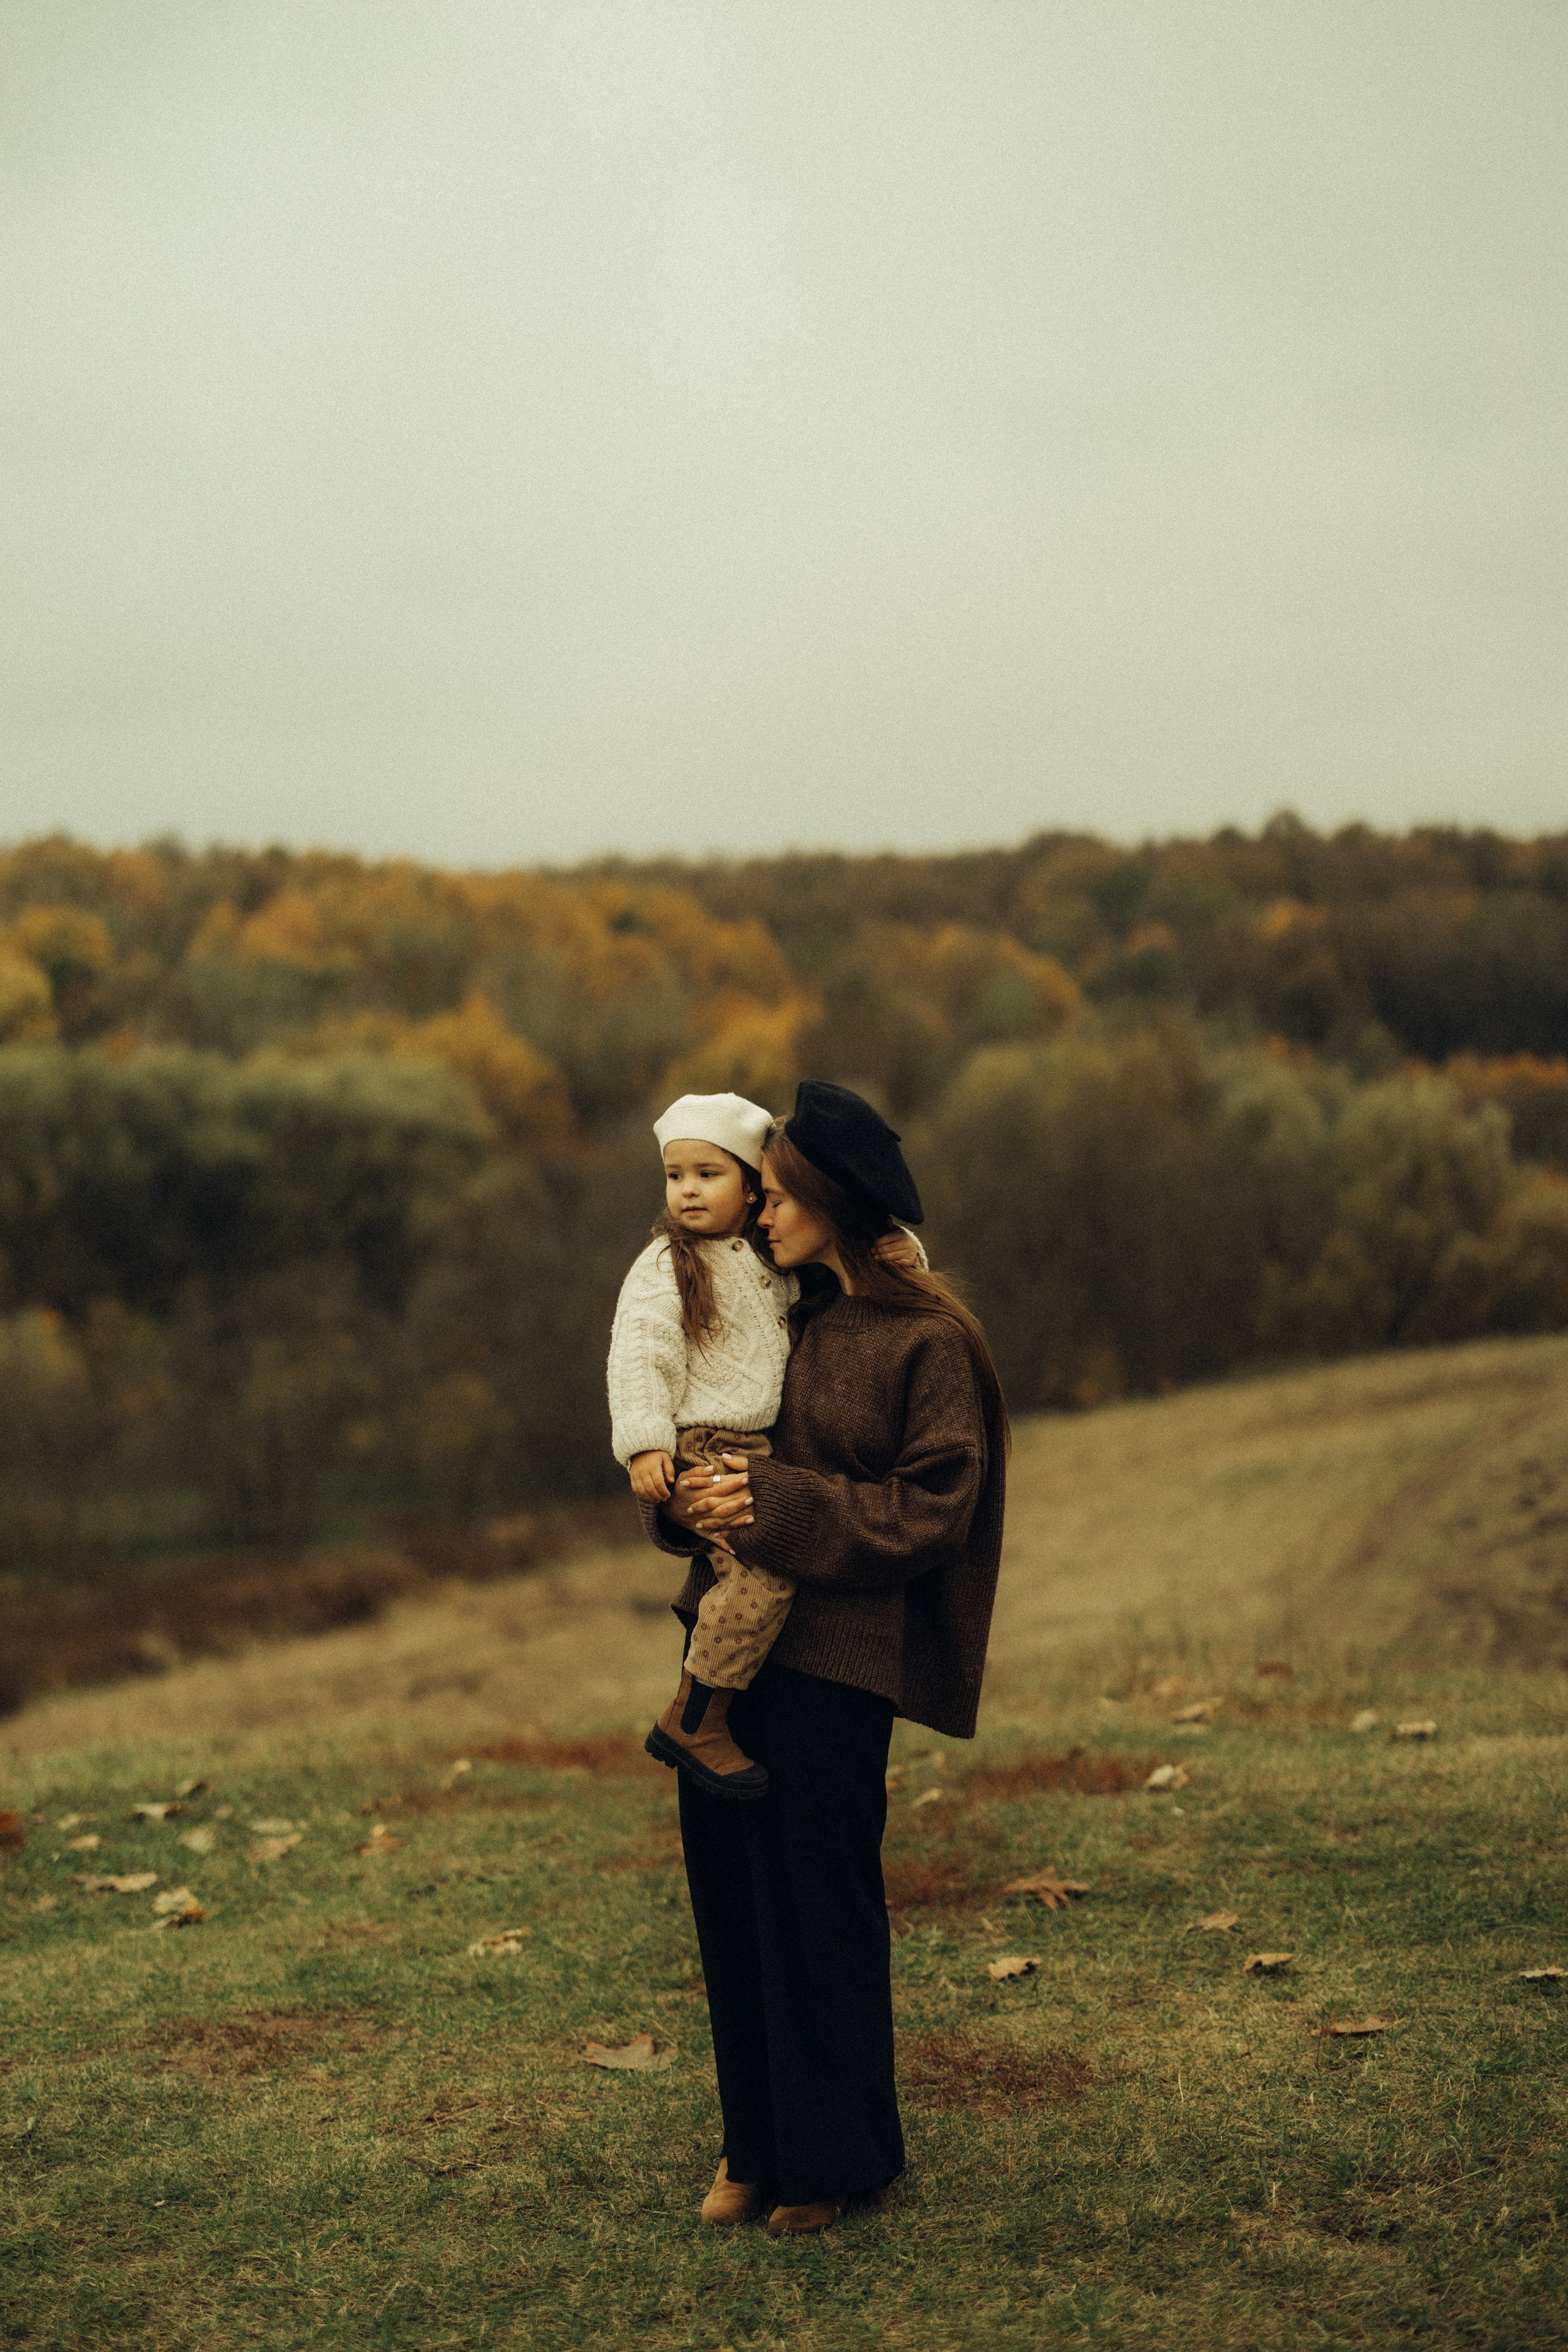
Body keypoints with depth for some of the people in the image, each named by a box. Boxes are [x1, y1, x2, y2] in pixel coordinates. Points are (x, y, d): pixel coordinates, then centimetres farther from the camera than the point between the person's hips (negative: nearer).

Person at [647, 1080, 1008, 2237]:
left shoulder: (930, 1342, -10)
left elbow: (930, 1511, -14)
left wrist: (775, 1506, -19)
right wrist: (688, 1495, -3)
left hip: (834, 1660, -7)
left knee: (817, 1904, 3)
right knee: (731, 1894, 11)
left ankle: (835, 2155, 20)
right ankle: (757, 2141, 25)